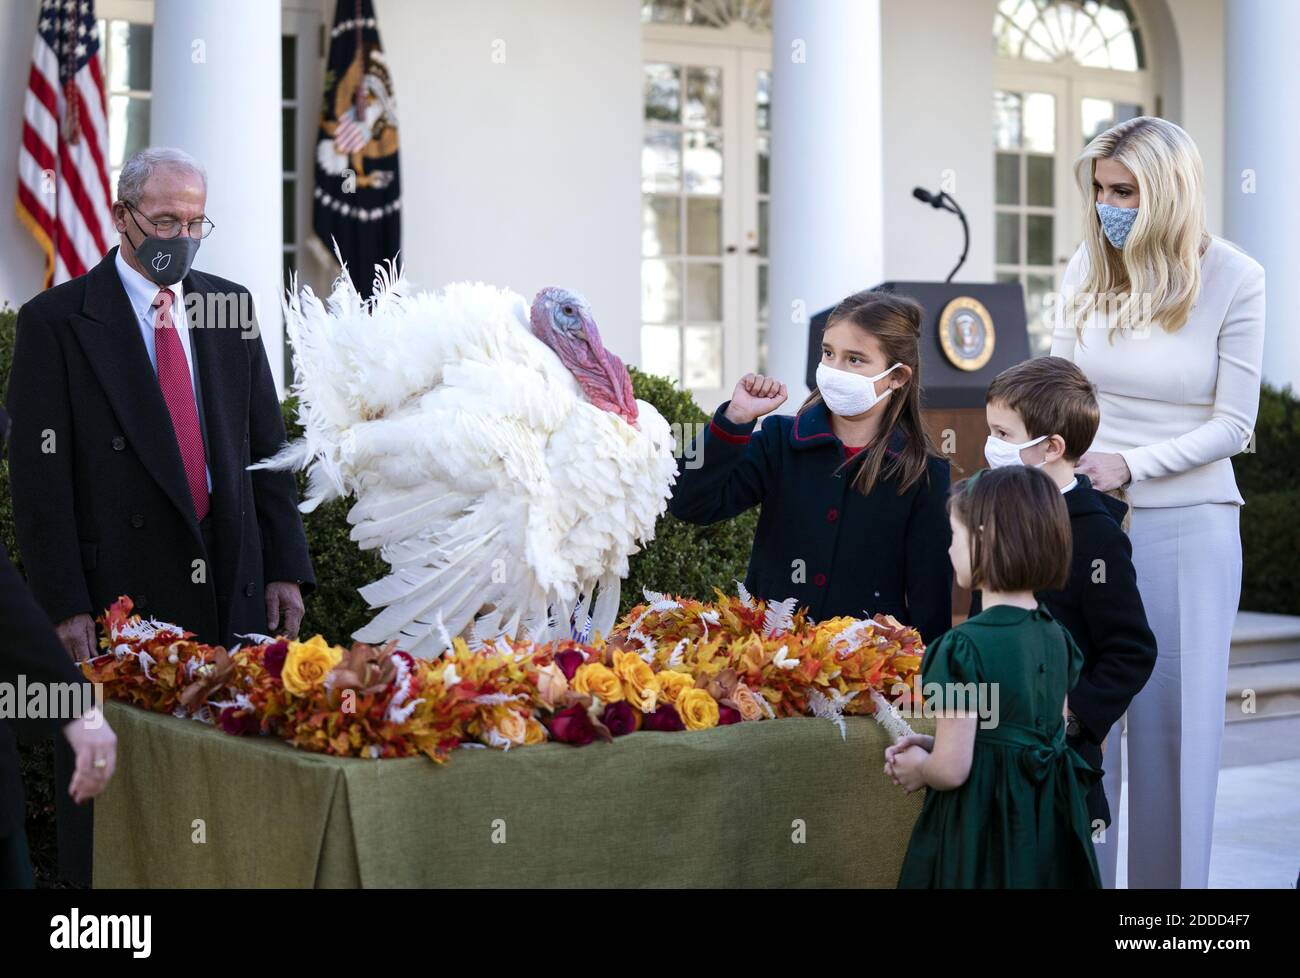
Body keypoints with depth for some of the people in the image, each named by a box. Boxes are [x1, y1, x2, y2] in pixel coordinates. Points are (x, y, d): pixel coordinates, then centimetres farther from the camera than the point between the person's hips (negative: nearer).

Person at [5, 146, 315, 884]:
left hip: (233, 593, 4)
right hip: (121, 597, -3)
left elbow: (267, 445, 11)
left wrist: (285, 568, 4)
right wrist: (65, 607, -13)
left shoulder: (229, 305, 9)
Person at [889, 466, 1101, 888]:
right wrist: (934, 744, 11)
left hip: (979, 832, -7)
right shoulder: (1056, 637, 4)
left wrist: (917, 769, 3)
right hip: (1050, 826, 7)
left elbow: (952, 769, -20)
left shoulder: (964, 646, -19)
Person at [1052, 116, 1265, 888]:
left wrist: (1131, 464, -16)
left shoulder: (1234, 279, -7)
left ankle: (1172, 877, 16)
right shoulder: (1088, 268, 2)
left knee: (1176, 722, 5)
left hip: (1189, 529, -2)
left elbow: (1233, 425, -7)